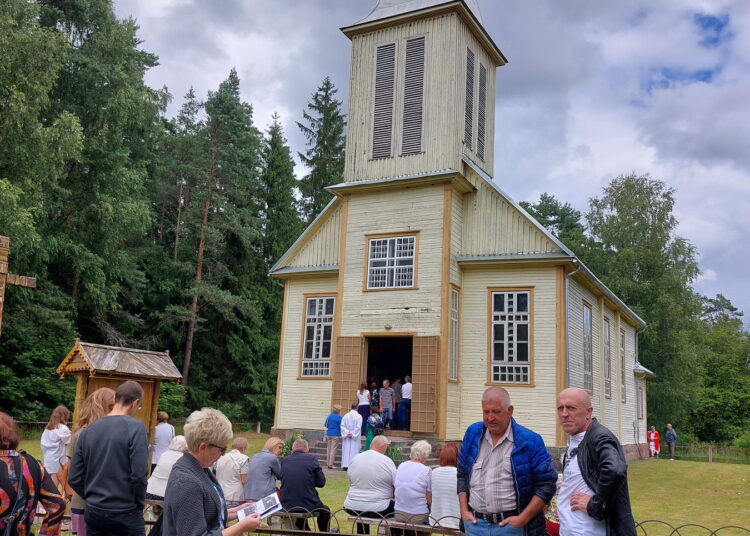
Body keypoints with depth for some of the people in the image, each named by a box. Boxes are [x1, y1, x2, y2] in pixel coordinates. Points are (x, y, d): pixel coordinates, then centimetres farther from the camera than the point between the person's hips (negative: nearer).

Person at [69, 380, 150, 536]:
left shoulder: (88, 430, 3)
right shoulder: (135, 427, -13)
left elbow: (74, 479, 3)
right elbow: (139, 475, -18)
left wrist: (93, 499, 15)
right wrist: (139, 505, -3)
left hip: (93, 512, 5)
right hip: (125, 513, -5)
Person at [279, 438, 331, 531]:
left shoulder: (284, 461, 4)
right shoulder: (311, 458, -5)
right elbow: (321, 482, -1)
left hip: (286, 506, 3)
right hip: (308, 505, -3)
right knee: (325, 511, 29)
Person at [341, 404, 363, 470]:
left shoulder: (345, 416, 4)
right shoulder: (359, 416, -7)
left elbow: (342, 426, -1)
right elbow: (358, 427, -14)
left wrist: (347, 433, -6)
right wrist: (353, 434, -10)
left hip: (346, 437, 3)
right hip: (355, 437, -3)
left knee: (346, 450, 7)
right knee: (354, 450, 0)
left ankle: (345, 465, 5)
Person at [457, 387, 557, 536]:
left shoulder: (530, 441, -5)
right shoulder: (472, 434, 6)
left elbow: (547, 484, -5)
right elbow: (462, 475, 14)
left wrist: (523, 518, -10)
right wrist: (464, 511, 5)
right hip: (475, 524, 3)